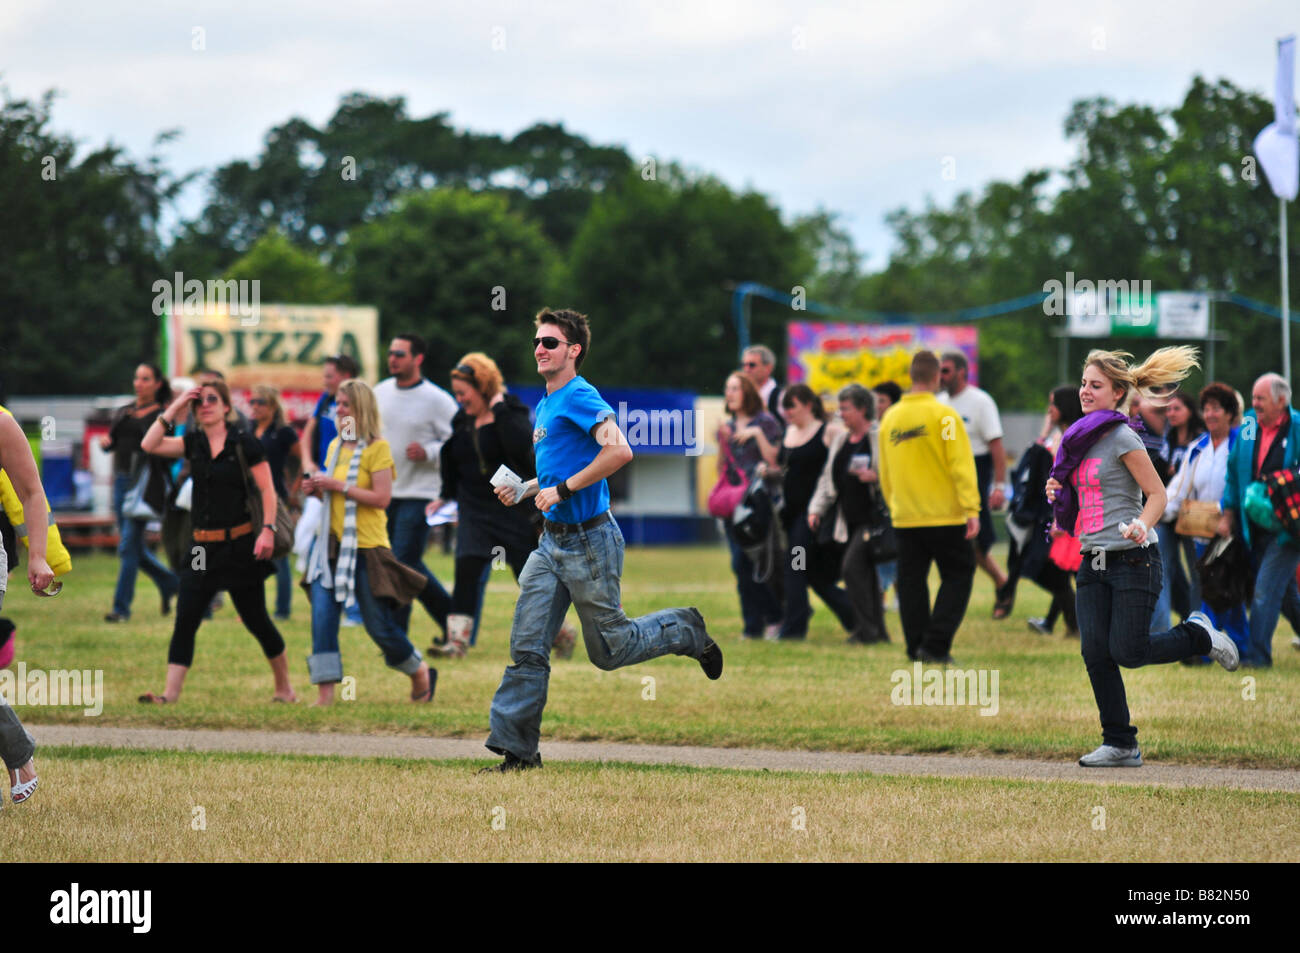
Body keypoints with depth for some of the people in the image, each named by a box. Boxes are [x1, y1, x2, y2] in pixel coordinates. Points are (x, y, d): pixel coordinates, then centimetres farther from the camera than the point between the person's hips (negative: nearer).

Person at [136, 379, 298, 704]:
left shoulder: (244, 443, -5)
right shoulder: (193, 443, 8)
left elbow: (267, 490, -5)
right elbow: (149, 445, -3)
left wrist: (268, 529, -16)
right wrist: (175, 408, -5)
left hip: (239, 544, -4)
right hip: (203, 548, 4)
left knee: (256, 620, 4)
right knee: (185, 621, -5)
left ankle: (284, 687, 20)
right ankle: (170, 693, -9)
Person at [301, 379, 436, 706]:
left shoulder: (376, 448, -8)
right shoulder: (336, 446, 12)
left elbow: (382, 498, -15)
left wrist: (339, 485, -19)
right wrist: (318, 487, 3)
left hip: (366, 546, -6)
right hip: (331, 544, 6)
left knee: (379, 625, 2)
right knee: (322, 616, -9)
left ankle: (421, 673, 26)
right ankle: (325, 693, -8)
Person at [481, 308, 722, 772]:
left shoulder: (580, 397, -14)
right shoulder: (544, 407, 15)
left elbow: (618, 451, -28)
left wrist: (562, 490, -23)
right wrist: (525, 489, 12)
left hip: (589, 541, -8)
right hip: (552, 542, 8)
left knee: (610, 649, 4)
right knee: (527, 647, 0)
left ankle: (685, 630, 28)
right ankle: (516, 747, 1)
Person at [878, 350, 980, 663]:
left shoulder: (890, 418, 7)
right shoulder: (943, 415, -9)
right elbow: (961, 463, -13)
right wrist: (971, 509, -13)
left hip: (905, 517, 5)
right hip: (945, 515, -5)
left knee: (911, 581, 11)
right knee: (957, 575, 4)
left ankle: (917, 647, 9)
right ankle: (936, 644, -7)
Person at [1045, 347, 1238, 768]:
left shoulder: (1121, 438, -10)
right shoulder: (1083, 438, 14)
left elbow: (1157, 494, -9)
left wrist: (1141, 526, -27)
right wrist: (1059, 492, 5)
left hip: (1132, 559, -7)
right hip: (1093, 560, 7)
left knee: (1127, 651, -9)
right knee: (1095, 653, -3)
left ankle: (1199, 635, 18)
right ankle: (1120, 745, 4)